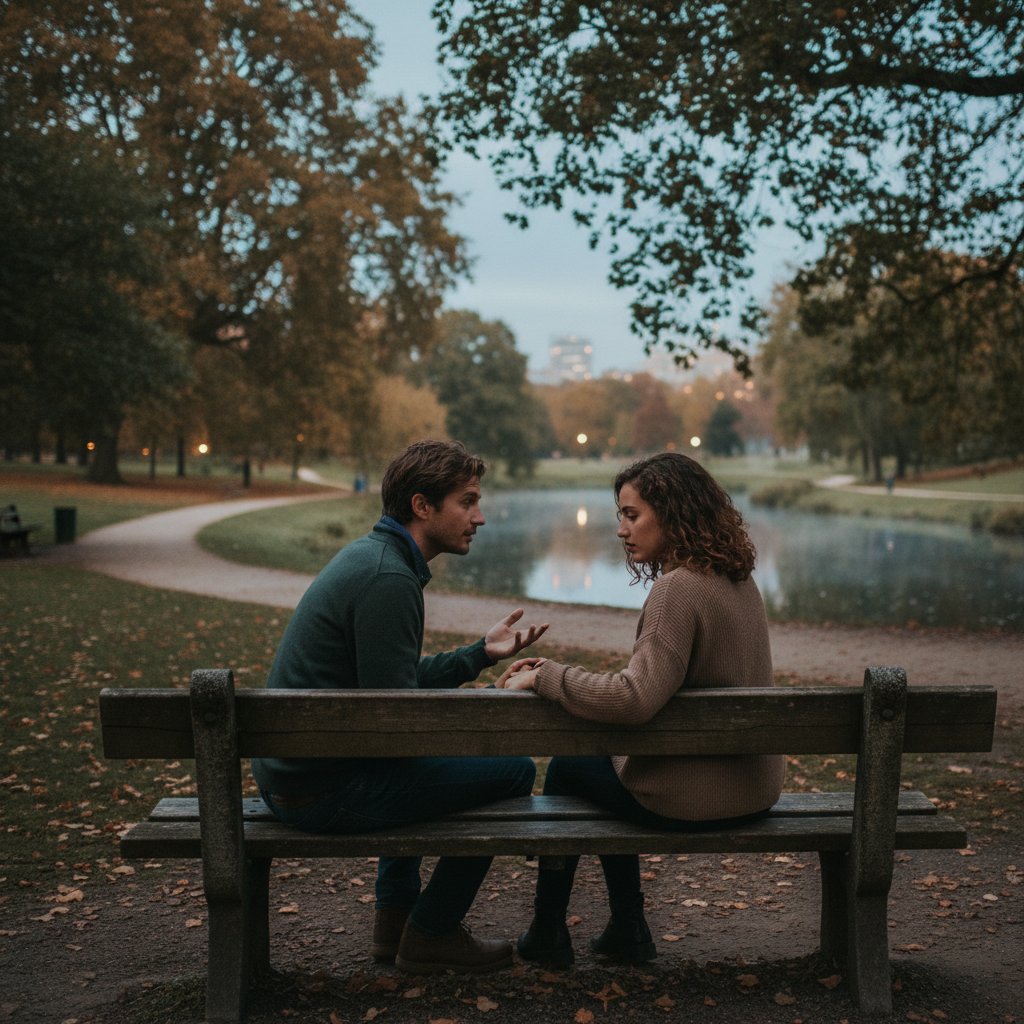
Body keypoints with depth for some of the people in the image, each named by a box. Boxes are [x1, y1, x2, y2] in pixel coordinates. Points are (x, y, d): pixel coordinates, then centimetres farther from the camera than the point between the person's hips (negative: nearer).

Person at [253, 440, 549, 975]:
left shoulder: (368, 554, 10)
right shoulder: (389, 578, -22)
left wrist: (481, 651, 15)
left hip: (286, 768, 11)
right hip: (323, 791, -11)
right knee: (511, 770, -3)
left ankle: (395, 917, 37)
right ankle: (431, 934, 14)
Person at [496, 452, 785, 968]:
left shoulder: (678, 587, -22)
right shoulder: (738, 580, 6)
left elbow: (635, 698, -32)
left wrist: (544, 676, -20)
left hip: (694, 797, -8)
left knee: (568, 766, 15)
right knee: (605, 753, 29)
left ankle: (547, 933, 29)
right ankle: (627, 930, 33)